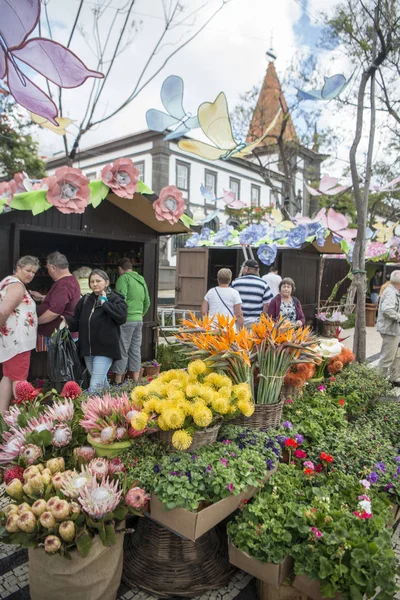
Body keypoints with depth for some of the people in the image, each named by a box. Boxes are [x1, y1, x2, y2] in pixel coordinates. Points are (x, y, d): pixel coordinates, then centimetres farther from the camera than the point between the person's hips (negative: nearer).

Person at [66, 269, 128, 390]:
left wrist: (104, 302, -16)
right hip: (87, 349, 6)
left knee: (95, 385, -11)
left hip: (105, 350, -6)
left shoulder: (115, 299, -5)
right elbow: (76, 322, 13)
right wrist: (66, 320, -8)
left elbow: (122, 316, -23)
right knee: (102, 382, 21)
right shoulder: (85, 300, 10)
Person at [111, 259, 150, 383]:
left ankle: (118, 382, 4)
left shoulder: (124, 278, -7)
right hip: (139, 320, 7)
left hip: (126, 320, -7)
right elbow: (147, 302, 19)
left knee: (122, 351, -1)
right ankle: (135, 380, 16)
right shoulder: (141, 280, 16)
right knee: (136, 350, 11)